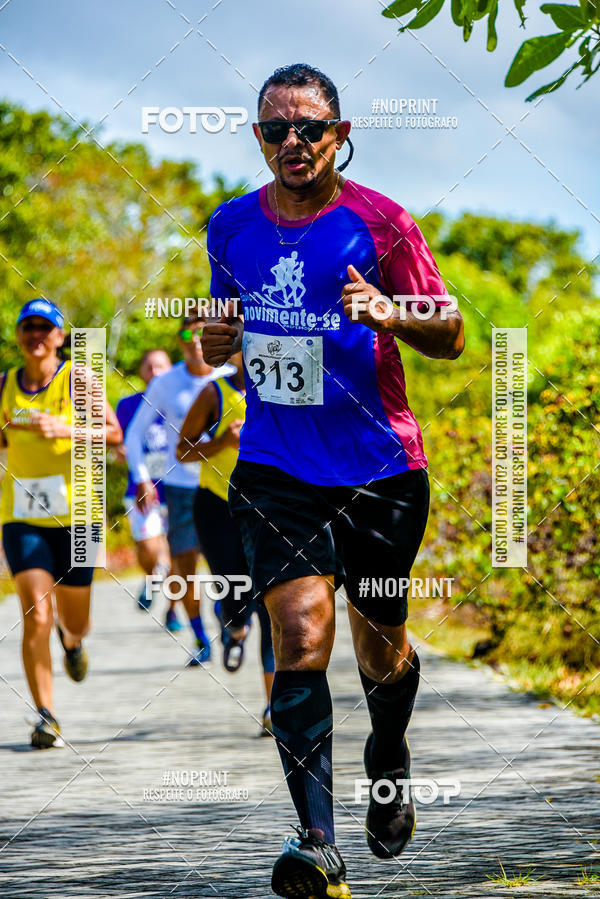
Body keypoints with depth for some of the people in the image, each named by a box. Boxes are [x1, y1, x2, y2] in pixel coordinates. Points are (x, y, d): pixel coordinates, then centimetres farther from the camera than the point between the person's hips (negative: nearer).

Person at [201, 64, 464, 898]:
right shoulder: (232, 227, 5)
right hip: (275, 467, 1)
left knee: (380, 647, 11)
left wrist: (391, 313, -23)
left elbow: (451, 335, -3)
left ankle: (389, 766, 44)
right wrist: (218, 343, -3)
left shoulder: (381, 224, -7)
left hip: (380, 466, -1)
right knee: (300, 636, -15)